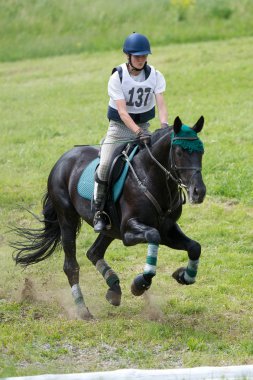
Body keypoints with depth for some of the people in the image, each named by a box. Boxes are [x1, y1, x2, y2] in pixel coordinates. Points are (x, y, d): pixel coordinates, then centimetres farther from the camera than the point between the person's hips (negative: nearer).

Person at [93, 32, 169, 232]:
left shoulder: (155, 76, -4)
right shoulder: (117, 77, -14)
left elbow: (161, 104, -14)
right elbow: (122, 111, -23)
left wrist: (164, 125, -35)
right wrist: (138, 133, -37)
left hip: (143, 127, 3)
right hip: (119, 128, -3)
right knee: (104, 166, -22)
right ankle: (99, 212, -13)